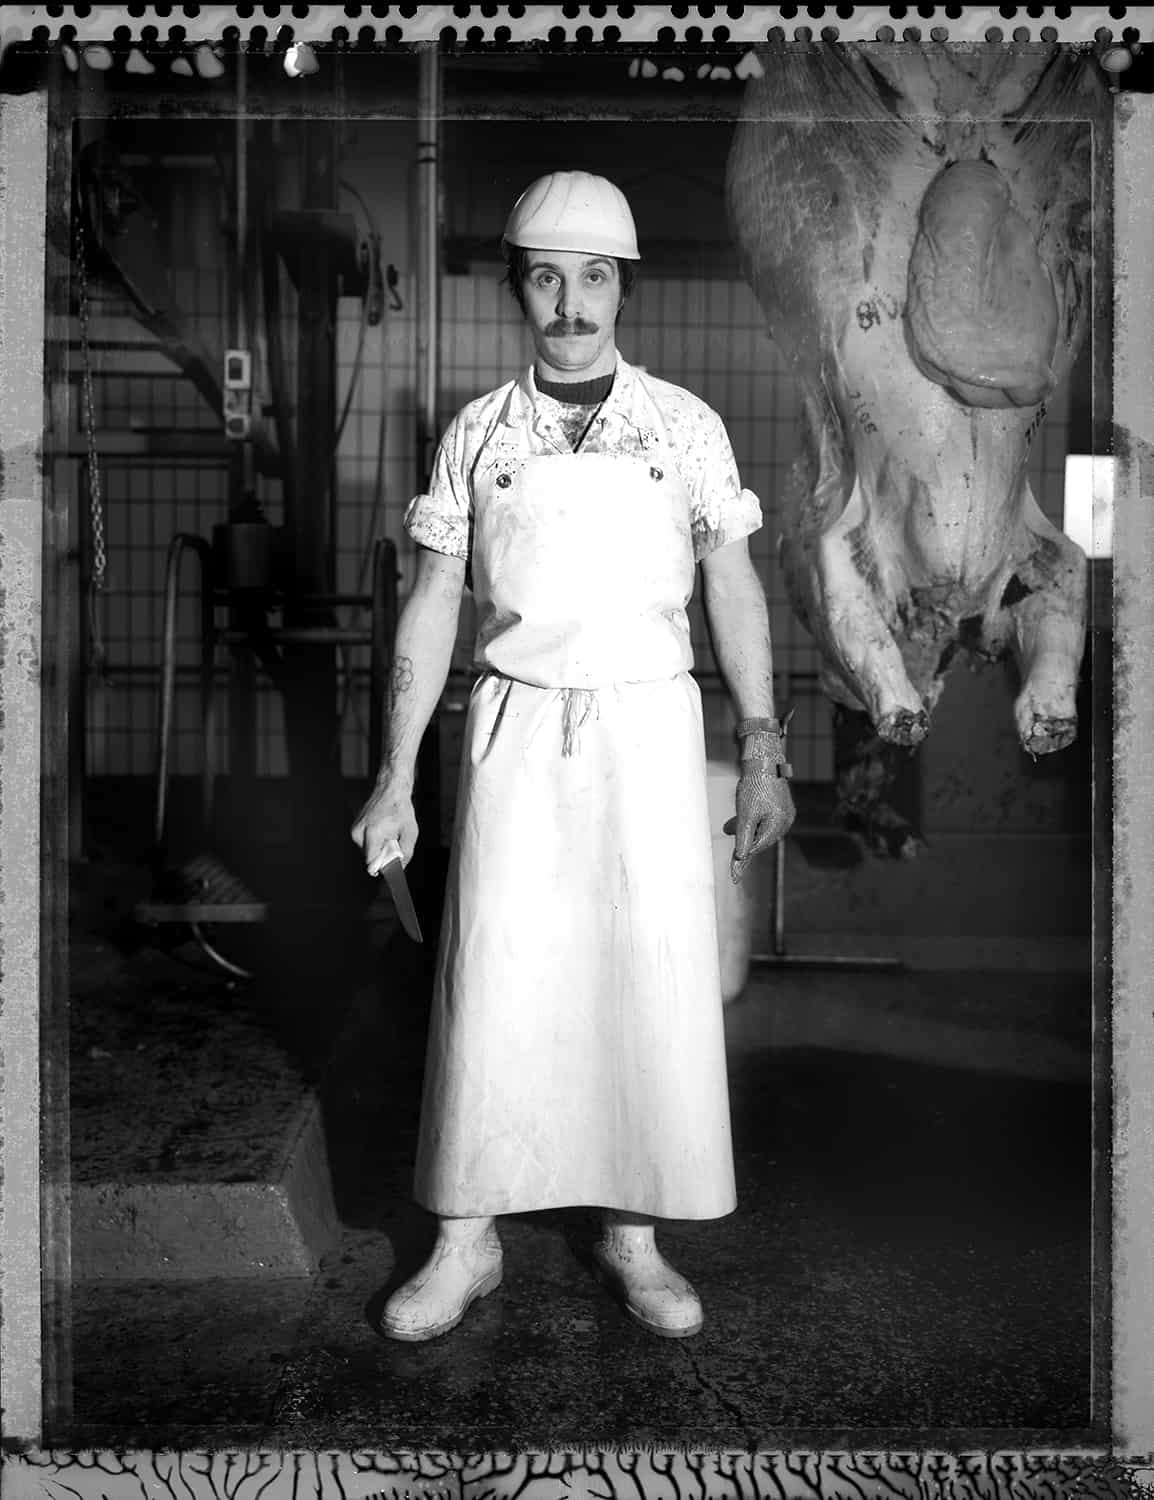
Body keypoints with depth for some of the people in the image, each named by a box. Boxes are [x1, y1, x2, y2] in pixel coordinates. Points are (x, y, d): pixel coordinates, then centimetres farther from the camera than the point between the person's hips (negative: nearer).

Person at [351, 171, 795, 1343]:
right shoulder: (477, 435, 5)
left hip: (647, 728, 0)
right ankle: (467, 1239, 16)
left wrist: (763, 751, 0)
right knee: (492, 982, 0)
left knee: (658, 982, 2)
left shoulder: (684, 427, 5)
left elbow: (733, 591, 6)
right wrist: (396, 776, 1)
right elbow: (432, 608, 5)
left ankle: (631, 1235, 19)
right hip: (518, 729, 0)